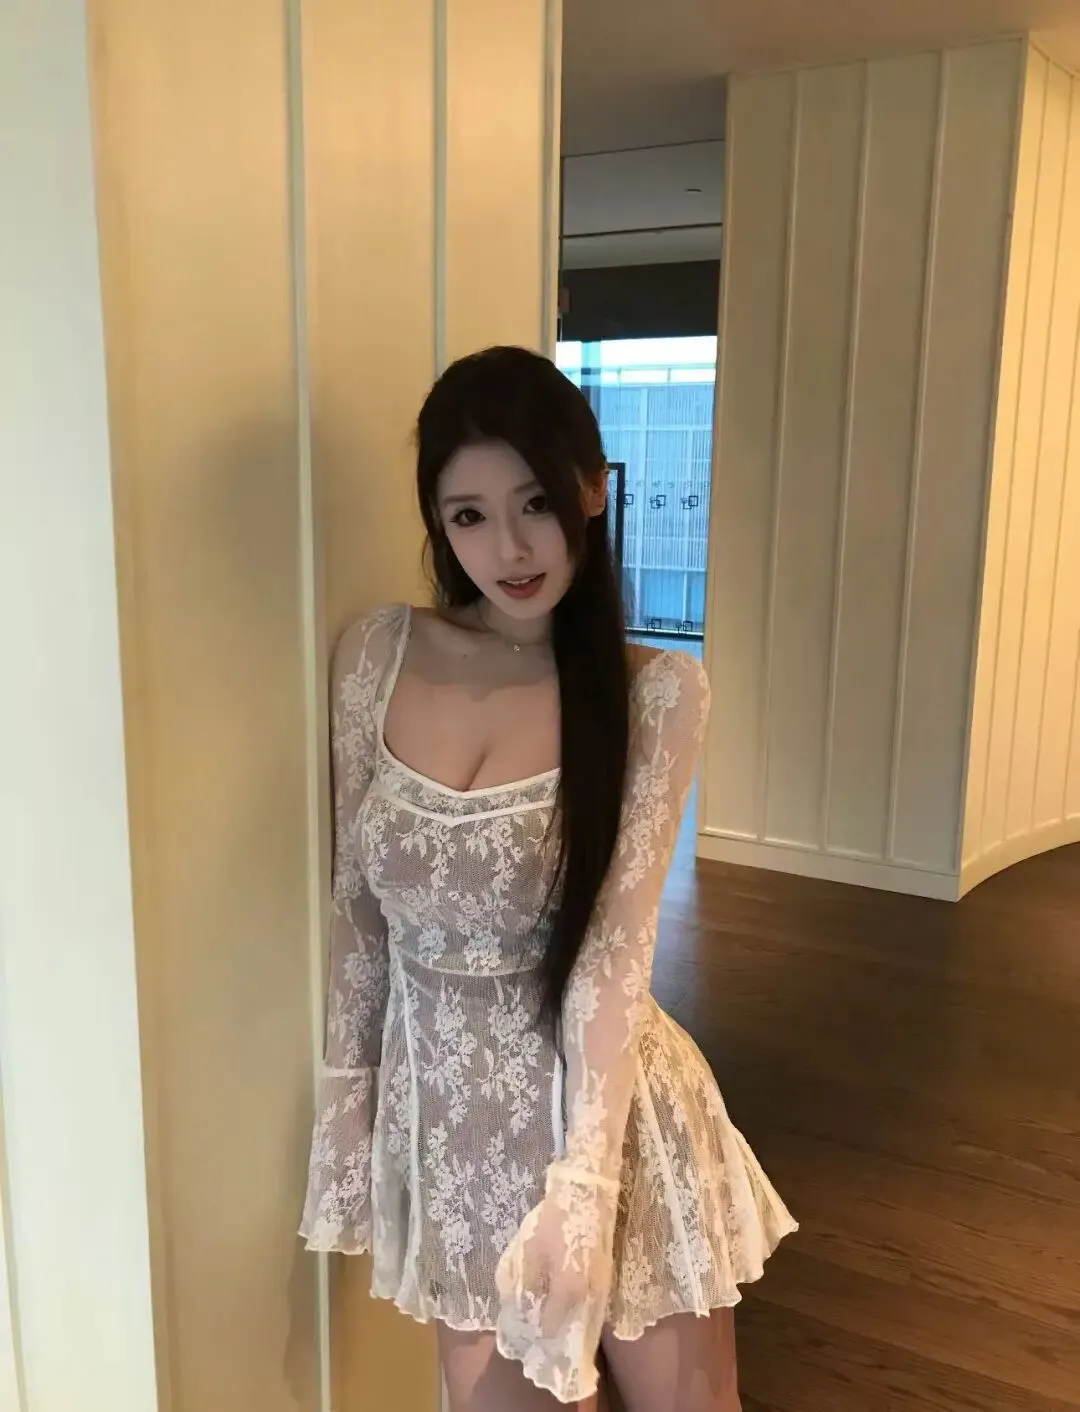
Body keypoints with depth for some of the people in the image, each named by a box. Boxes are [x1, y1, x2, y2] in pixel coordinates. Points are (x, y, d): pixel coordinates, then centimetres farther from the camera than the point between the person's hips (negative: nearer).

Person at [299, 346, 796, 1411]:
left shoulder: (656, 691, -13)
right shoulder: (375, 658, -5)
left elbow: (617, 946, -16)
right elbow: (355, 907, 2)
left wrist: (581, 1180, -21)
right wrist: (346, 1100, 4)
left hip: (597, 1095, -2)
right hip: (442, 1104, 3)